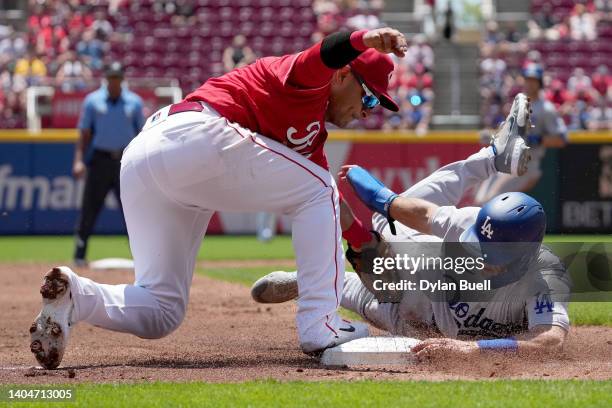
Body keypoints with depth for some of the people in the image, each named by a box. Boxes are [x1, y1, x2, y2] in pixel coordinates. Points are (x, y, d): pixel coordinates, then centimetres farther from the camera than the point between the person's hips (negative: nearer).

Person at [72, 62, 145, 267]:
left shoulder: (134, 102, 7)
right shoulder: (93, 100, 4)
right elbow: (84, 133, 4)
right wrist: (79, 160, -6)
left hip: (126, 161, 1)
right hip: (100, 160, -1)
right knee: (89, 209, -1)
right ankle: (79, 255, 6)